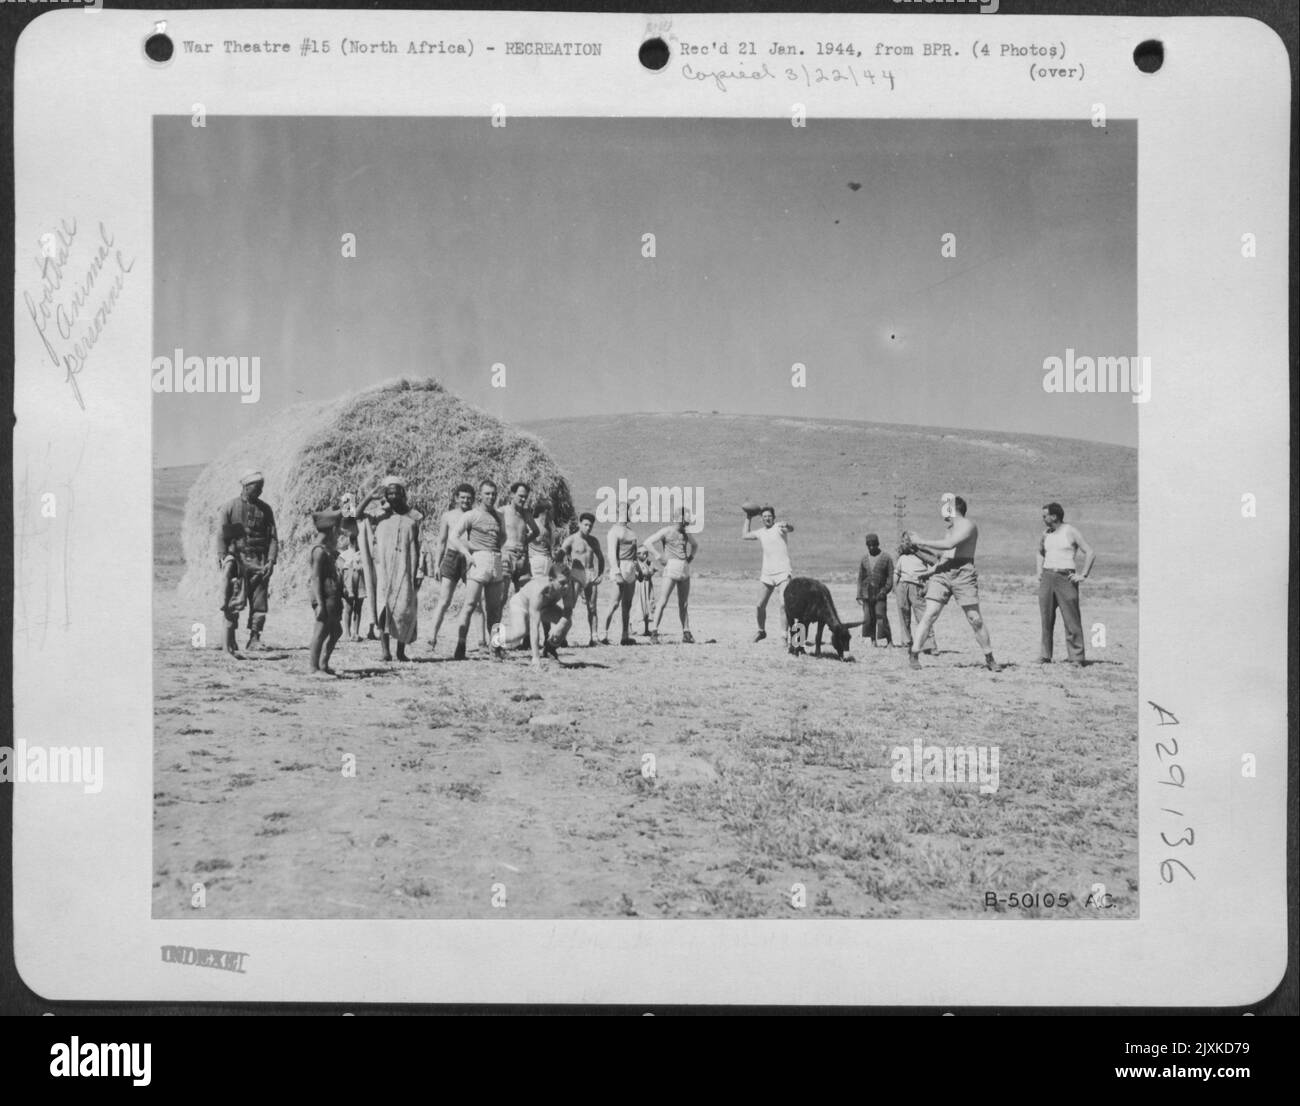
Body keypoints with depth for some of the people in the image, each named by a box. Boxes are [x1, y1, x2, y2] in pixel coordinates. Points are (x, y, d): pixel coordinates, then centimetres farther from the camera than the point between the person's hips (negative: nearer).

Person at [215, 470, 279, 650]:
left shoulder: (265, 509, 12)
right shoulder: (229, 508, 5)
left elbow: (273, 537, 9)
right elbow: (221, 535, -2)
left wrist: (271, 561, -3)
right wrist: (222, 558, -14)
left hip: (259, 562, 2)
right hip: (237, 560, -2)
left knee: (259, 602, -3)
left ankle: (254, 638, 1)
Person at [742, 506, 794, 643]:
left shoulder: (779, 527, -4)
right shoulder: (760, 533, 14)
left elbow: (791, 529, -26)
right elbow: (744, 536, 29)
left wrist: (787, 526, -49)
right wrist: (748, 519, 26)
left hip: (783, 574, -6)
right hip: (766, 574, 6)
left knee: (783, 604, -18)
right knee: (760, 605, 9)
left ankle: (784, 634, -19)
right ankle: (761, 631, 28)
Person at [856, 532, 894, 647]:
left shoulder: (886, 558, 0)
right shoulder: (864, 559, 11)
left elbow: (890, 576, -1)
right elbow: (860, 578, 12)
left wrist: (884, 591, -12)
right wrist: (859, 595, 6)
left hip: (880, 593, -4)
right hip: (867, 594, 4)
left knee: (881, 618, -9)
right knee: (868, 618, 2)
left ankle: (889, 641, -2)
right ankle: (873, 640, 13)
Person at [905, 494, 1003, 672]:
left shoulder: (968, 525, -4)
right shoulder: (951, 528, 21)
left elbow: (949, 544, -17)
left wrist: (921, 541, -14)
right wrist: (918, 545, 20)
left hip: (963, 574, -6)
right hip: (942, 573, 6)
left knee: (975, 618, -3)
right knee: (929, 615, -6)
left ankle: (990, 659, 7)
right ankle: (913, 654, -8)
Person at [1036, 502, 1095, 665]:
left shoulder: (1071, 532, -5)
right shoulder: (1046, 534, 13)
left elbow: (1090, 553, -4)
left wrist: (1083, 575, -9)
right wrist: (1040, 571, 18)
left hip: (1066, 577, -5)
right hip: (1047, 577, 5)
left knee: (1071, 618, -7)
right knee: (1046, 618, 4)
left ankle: (1076, 658, -5)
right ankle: (1045, 656, 9)